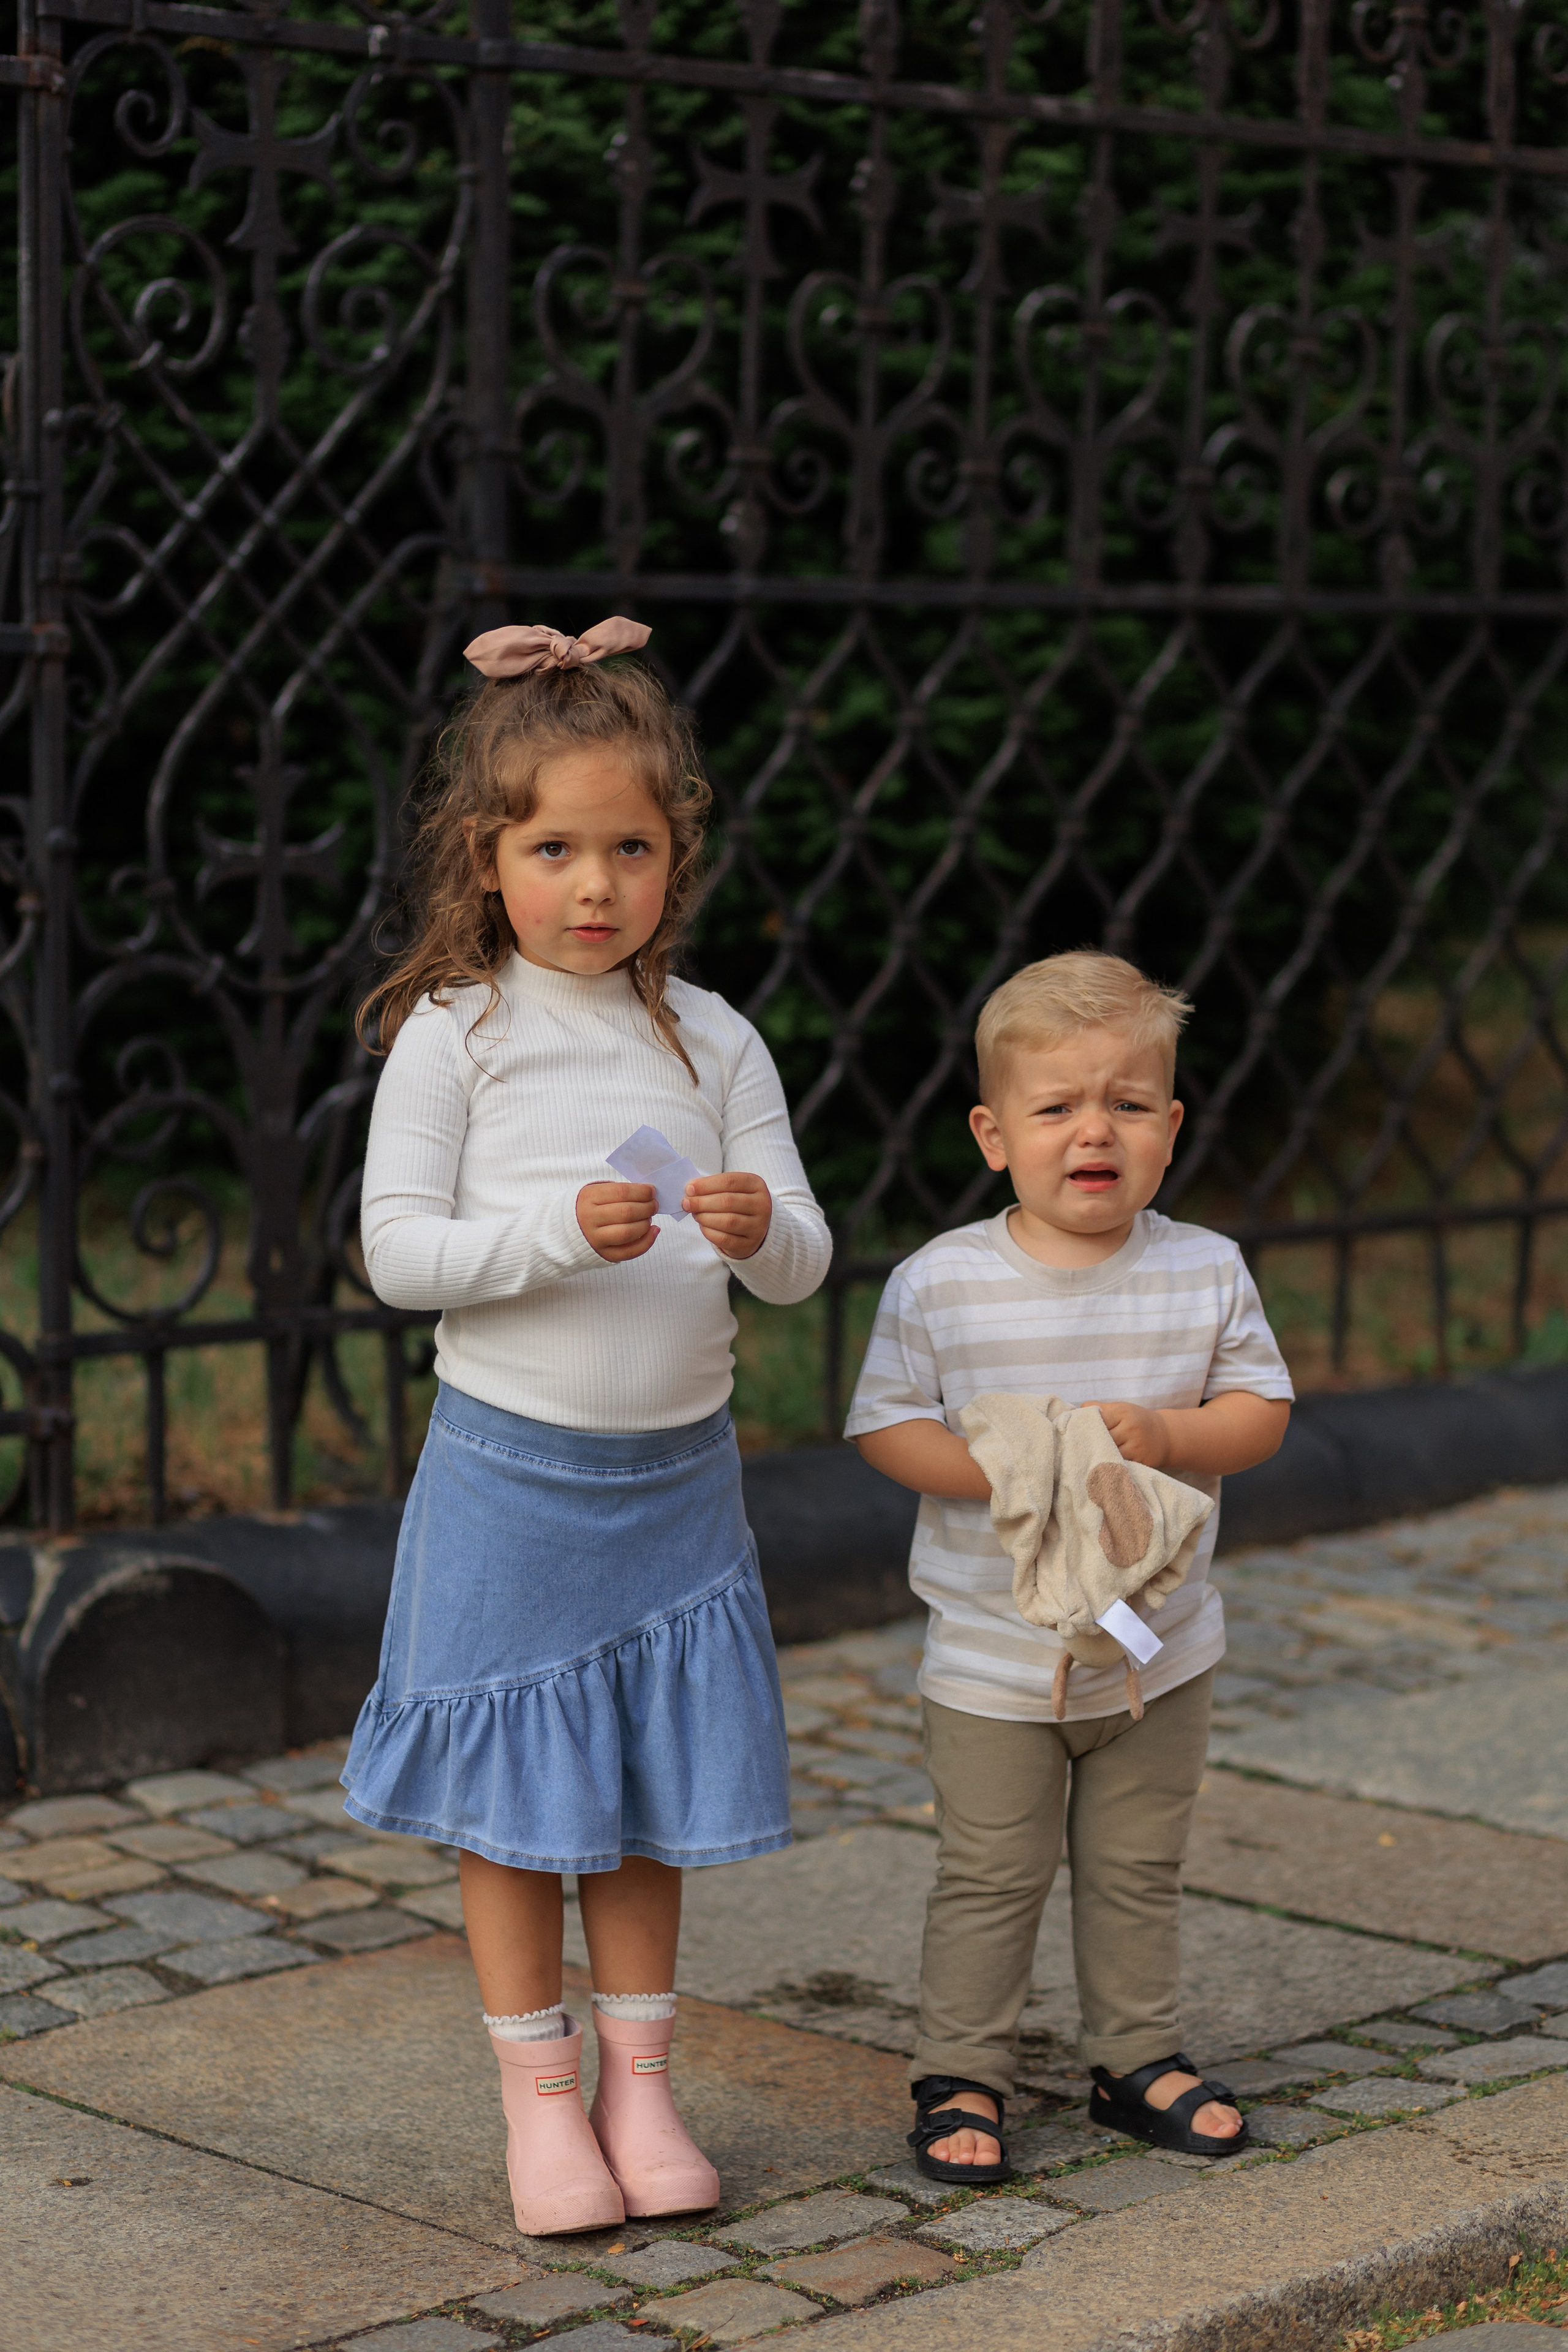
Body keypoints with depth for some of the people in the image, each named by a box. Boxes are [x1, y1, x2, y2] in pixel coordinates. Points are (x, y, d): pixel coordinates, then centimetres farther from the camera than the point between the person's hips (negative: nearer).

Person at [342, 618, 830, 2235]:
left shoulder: (714, 1043, 1)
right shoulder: (453, 1034, -8)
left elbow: (803, 1265, 1)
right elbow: (395, 1251, -11)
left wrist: (759, 1226, -22)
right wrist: (560, 1233, -24)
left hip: (677, 1476, 3)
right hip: (509, 1470, -3)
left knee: (655, 1796, 11)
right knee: (513, 1802, 6)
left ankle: (638, 2083, 25)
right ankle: (541, 2097, 20)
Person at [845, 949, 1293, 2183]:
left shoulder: (1207, 1272, -5)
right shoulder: (938, 1284, -11)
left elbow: (1262, 1412, -3)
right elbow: (886, 1424, -7)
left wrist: (1167, 1434, -22)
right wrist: (996, 1468, -23)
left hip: (1158, 1651, 2)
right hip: (993, 1659, -2)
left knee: (1139, 1871, 15)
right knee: (989, 1879, 6)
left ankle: (1140, 2059, 31)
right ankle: (962, 2076, 20)